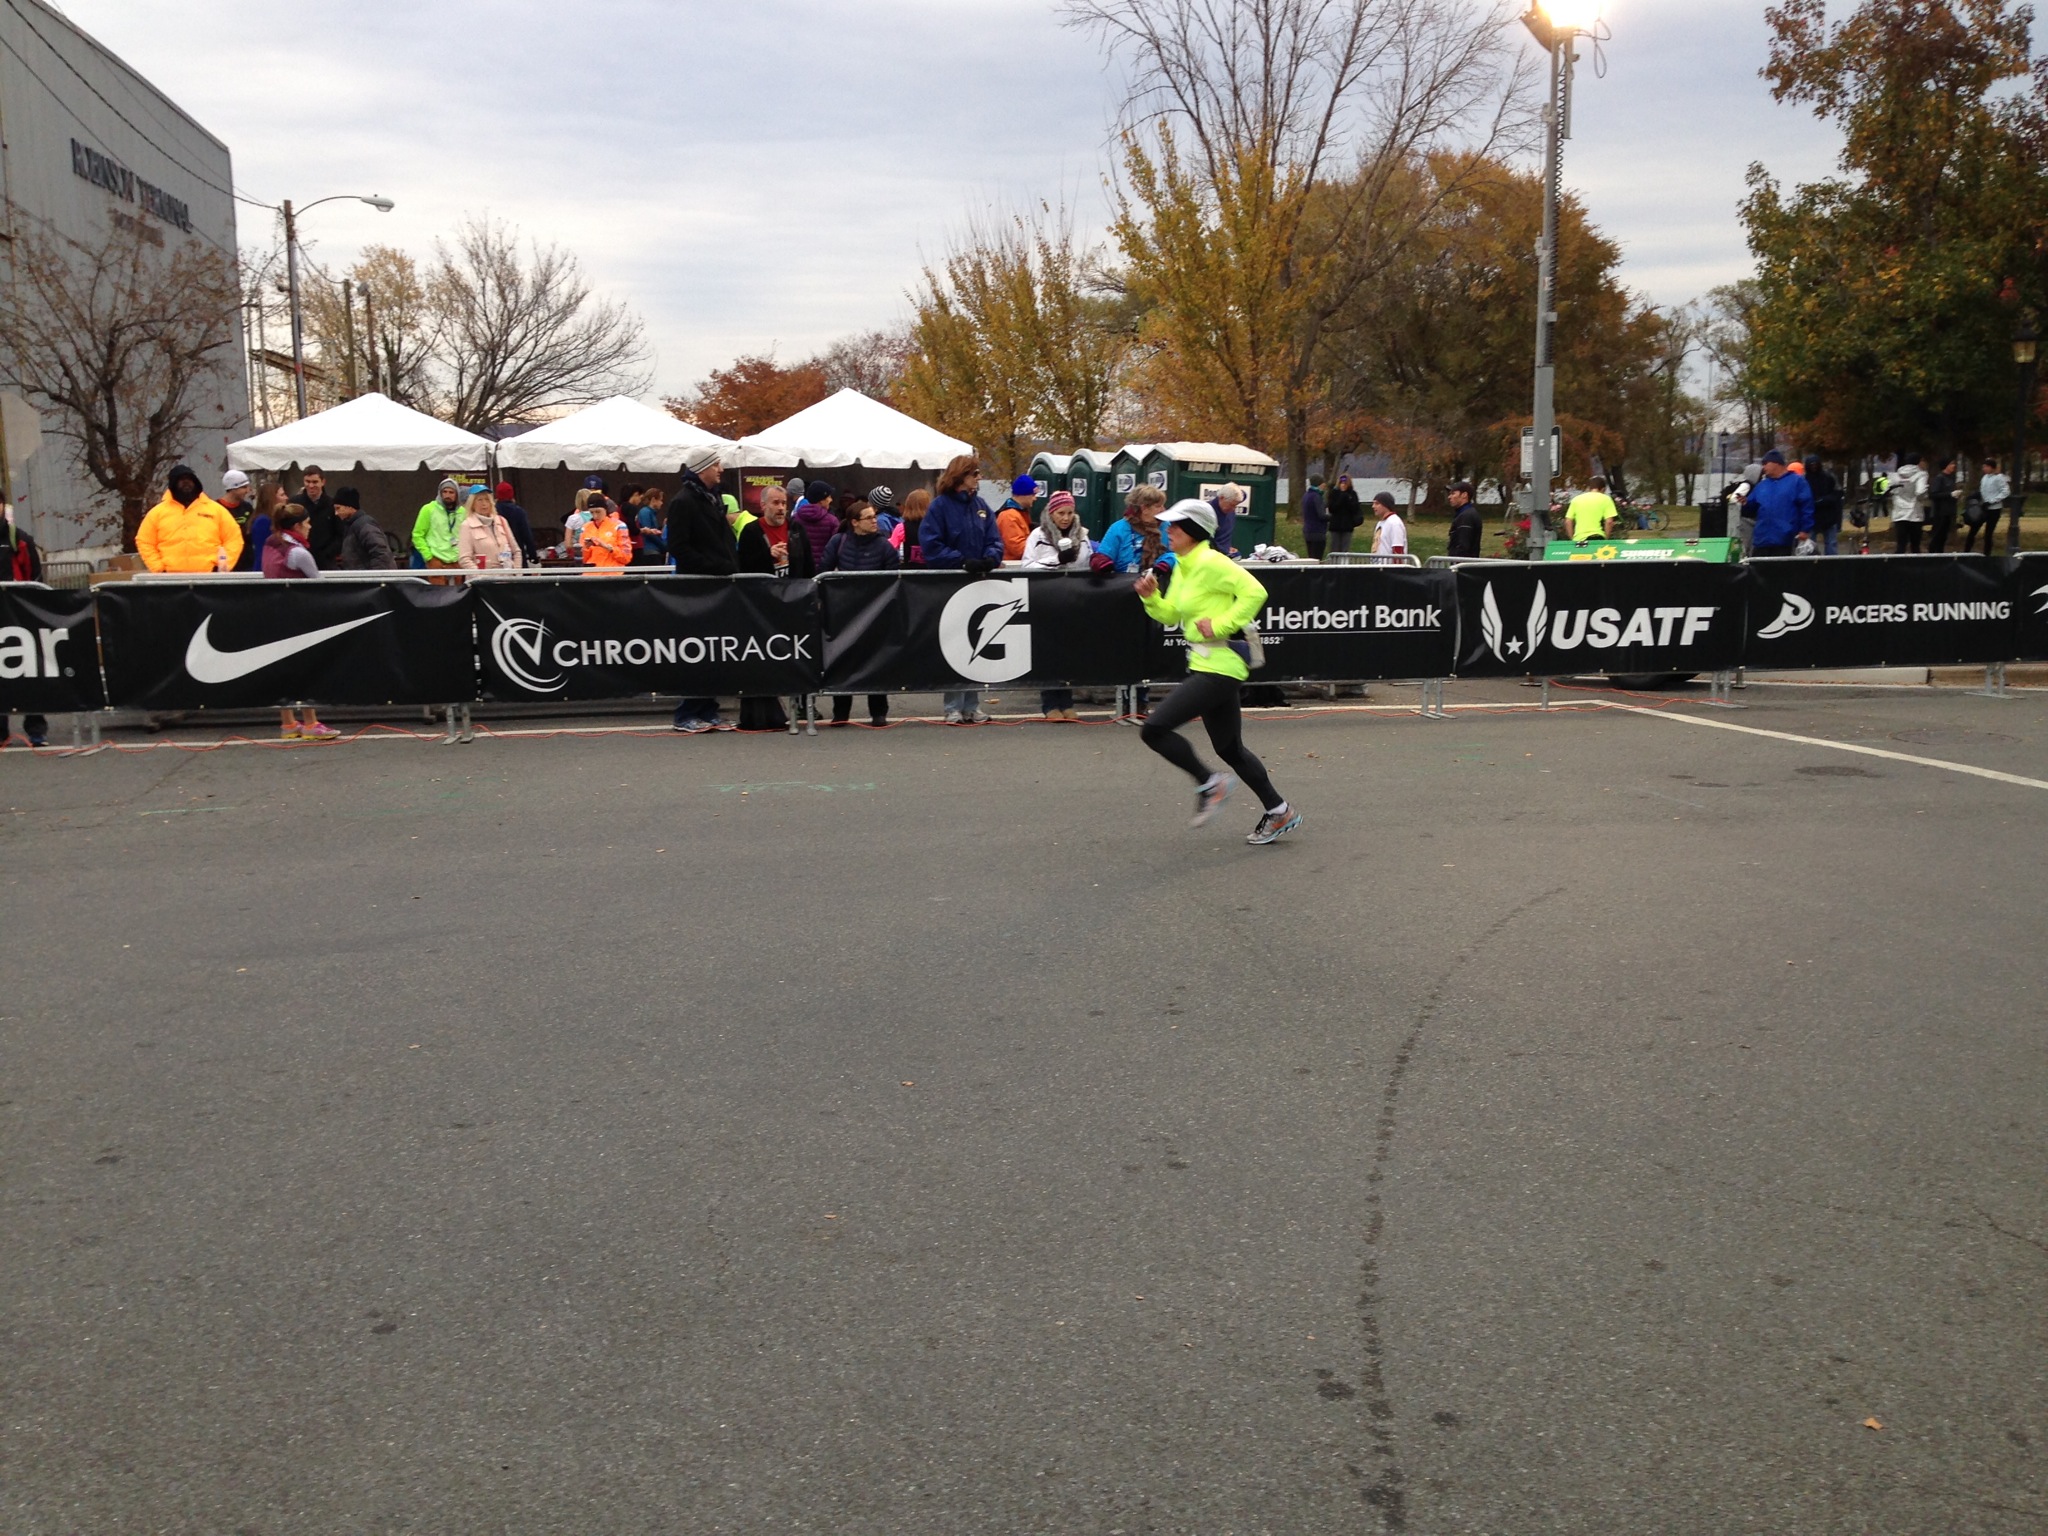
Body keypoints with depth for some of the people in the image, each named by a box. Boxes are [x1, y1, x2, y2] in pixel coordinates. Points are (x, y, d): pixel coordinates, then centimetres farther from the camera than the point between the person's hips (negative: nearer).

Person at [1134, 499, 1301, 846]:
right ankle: (1279, 812, 27)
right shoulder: (1182, 567, 14)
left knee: (1155, 727, -15)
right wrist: (1150, 597, 2)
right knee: (1230, 750, 17)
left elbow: (1254, 592, -22)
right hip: (1204, 665, 10)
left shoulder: (1211, 562, -14)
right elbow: (1170, 614, 20)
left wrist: (1220, 624, -22)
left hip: (1219, 667, -10)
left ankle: (1209, 783, 1)